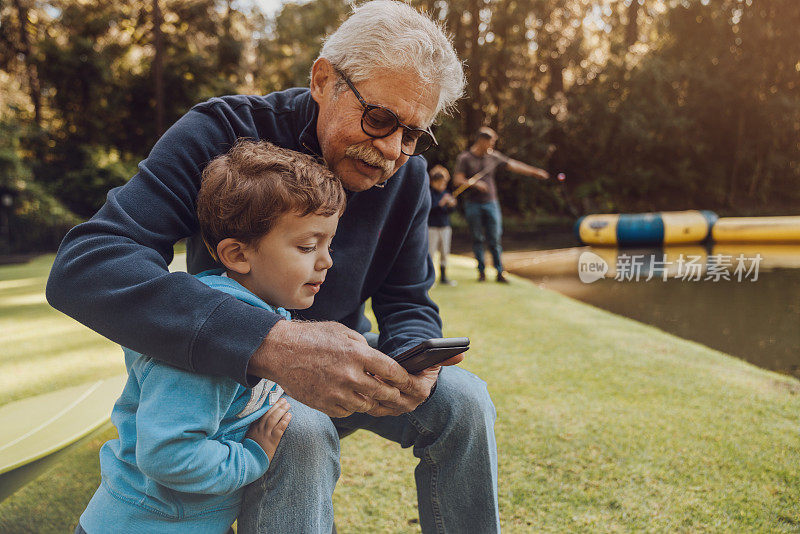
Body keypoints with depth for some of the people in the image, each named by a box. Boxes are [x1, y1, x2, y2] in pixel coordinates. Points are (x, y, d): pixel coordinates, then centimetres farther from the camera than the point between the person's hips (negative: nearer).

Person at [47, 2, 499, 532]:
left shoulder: (407, 173, -10)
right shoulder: (221, 134, -24)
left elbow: (409, 303, -3)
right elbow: (82, 266, -36)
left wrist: (409, 364, -31)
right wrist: (270, 344, -51)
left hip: (342, 358, 4)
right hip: (232, 369, -4)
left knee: (463, 399, -16)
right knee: (300, 434, -36)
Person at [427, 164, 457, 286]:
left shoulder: (446, 194, 9)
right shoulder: (429, 194, -7)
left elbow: (449, 211, 6)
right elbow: (430, 208, -17)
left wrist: (451, 205, -15)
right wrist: (441, 203, -28)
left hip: (445, 227, 6)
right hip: (432, 227, -5)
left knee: (444, 253, 10)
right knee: (431, 253, -6)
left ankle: (443, 277, 21)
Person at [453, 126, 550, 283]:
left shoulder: (493, 157, 9)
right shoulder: (464, 158, -2)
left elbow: (513, 165, 12)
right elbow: (457, 180, -7)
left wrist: (534, 171, 11)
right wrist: (475, 184, -20)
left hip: (491, 203, 2)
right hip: (473, 204, -2)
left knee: (494, 240, 0)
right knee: (477, 239, 3)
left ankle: (499, 273, 6)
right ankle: (482, 271, 14)